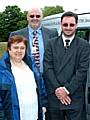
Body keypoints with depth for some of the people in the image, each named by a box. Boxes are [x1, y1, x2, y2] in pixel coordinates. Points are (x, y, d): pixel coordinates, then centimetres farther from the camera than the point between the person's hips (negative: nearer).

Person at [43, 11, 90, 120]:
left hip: (75, 98, -1)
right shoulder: (51, 44, 6)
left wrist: (67, 89, -12)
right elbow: (47, 68, -1)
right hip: (54, 96, 2)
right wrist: (57, 89, -11)